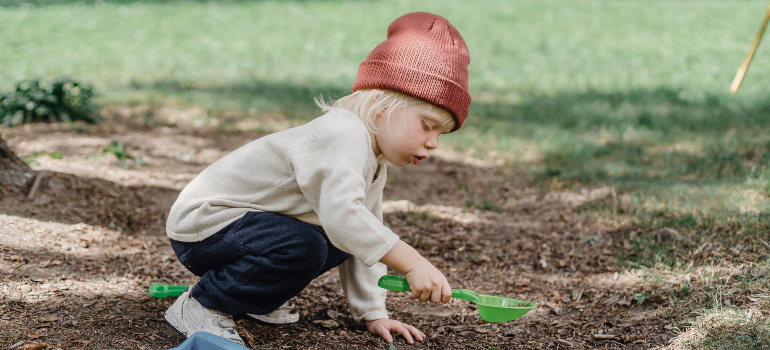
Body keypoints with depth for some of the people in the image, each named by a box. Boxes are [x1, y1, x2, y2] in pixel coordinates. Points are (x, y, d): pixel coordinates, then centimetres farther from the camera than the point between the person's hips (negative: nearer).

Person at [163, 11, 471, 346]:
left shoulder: (374, 165, 8)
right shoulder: (344, 136, -27)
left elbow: (367, 241, 15)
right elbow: (342, 214, -43)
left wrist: (373, 313, 9)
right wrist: (414, 264, -43)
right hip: (202, 221, -10)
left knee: (339, 244, 5)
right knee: (301, 247, -31)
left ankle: (252, 298, 15)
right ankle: (200, 304, -13)